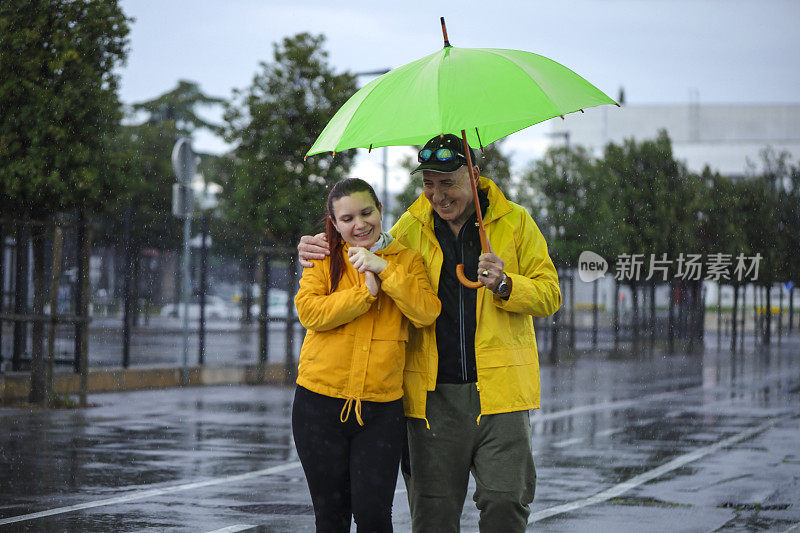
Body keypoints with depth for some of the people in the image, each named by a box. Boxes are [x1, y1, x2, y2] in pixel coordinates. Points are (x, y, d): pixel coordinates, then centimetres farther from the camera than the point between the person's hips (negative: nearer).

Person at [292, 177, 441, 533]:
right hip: (320, 401, 0)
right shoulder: (325, 257, 5)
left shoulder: (406, 259, 7)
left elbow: (426, 313, -9)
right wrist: (365, 293, -15)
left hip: (381, 405, 0)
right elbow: (308, 311, -10)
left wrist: (384, 269, -15)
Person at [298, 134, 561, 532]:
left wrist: (504, 284, -15)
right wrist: (321, 254, 4)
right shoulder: (410, 228, 9)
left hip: (498, 390, -1)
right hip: (433, 393, 2)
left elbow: (549, 295, 5)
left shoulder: (514, 222, 5)